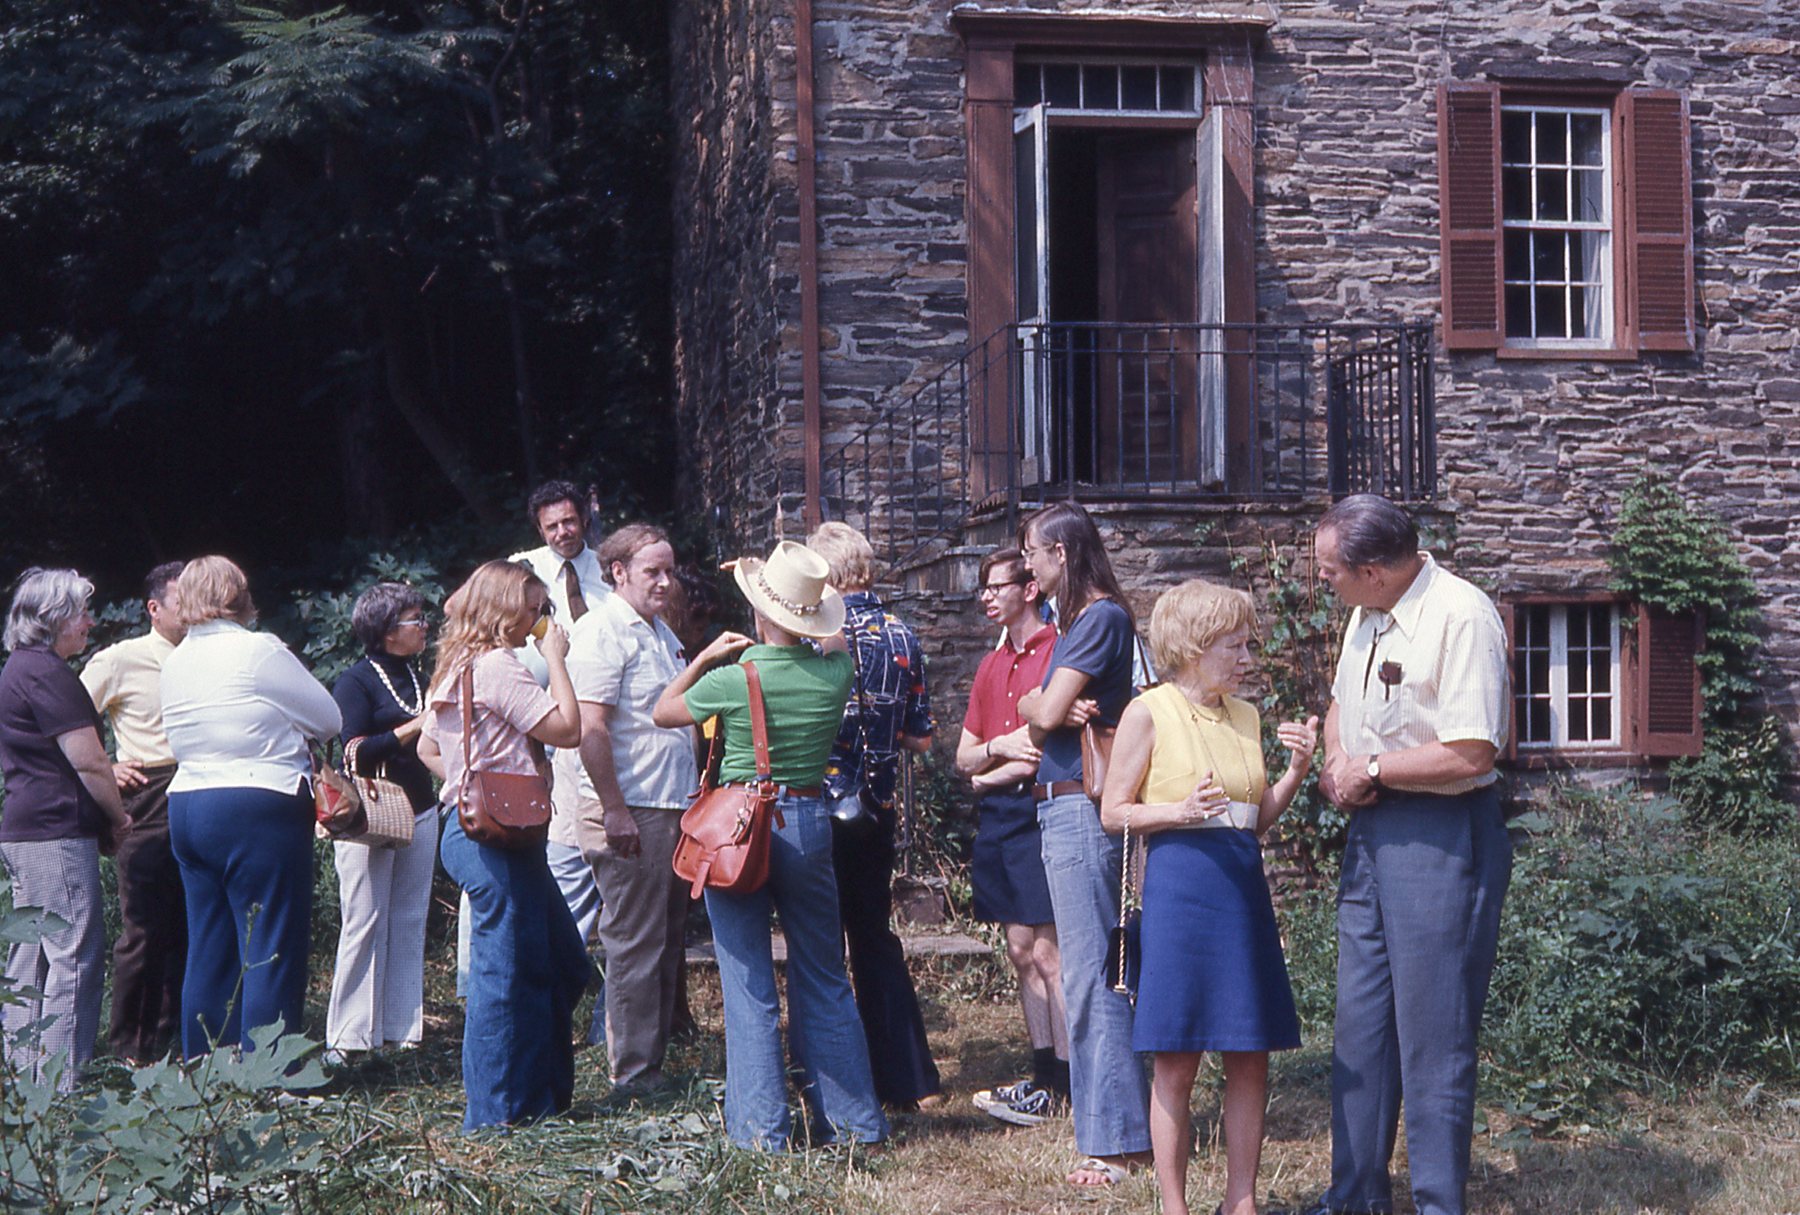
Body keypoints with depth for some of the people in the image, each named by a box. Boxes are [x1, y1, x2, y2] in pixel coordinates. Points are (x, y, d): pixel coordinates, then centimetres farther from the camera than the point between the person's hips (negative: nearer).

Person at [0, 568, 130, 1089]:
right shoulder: (47, 672, -14)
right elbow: (87, 760, -17)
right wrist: (119, 817, -3)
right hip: (57, 833, -11)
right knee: (74, 957, -9)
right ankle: (61, 1087, -8)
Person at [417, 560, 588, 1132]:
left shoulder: (457, 666, 17)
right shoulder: (498, 666, -14)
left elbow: (427, 748, 26)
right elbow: (567, 728, -15)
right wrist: (555, 658, -7)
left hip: (469, 825, 11)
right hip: (498, 839, -11)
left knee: (564, 964, 16)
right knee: (509, 974, -5)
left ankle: (543, 1096, 22)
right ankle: (498, 1114, 2)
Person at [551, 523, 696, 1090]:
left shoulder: (661, 633, 18)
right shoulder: (601, 632, -12)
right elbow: (589, 729, -19)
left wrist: (694, 795, 23)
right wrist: (614, 809, -22)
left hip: (672, 809, 9)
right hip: (630, 813, -9)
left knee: (666, 941, 13)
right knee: (635, 946, -3)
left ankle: (657, 1059, 22)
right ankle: (633, 1074, 4)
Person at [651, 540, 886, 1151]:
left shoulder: (734, 680, -15)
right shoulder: (836, 675, -7)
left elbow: (663, 711, 4)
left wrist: (707, 656, 13)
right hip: (811, 821, 3)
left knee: (749, 983, 4)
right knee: (824, 979, 13)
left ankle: (761, 1126, 4)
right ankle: (855, 1117, 17)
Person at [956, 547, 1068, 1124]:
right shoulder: (992, 666, 19)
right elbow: (964, 758, 18)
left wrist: (995, 775, -4)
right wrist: (999, 747, -5)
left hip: (1038, 811, -8)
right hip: (996, 819, 8)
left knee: (1048, 952, -9)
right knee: (1021, 952, 9)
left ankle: (1065, 1088, -4)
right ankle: (1044, 1077, 15)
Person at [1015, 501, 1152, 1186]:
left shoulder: (1101, 617, -12)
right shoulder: (1079, 619, 18)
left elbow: (1044, 711, -16)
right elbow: (1033, 707, 10)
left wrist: (1047, 706, 6)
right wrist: (1054, 707, -11)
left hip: (1079, 811, -10)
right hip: (1063, 808, 10)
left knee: (1089, 974, -7)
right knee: (1089, 970, 14)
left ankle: (1115, 1140, -3)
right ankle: (1113, 1121, 21)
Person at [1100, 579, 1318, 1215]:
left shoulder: (1245, 717, 13)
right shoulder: (1149, 713, -4)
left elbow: (1258, 818, 16)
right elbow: (1114, 812, -3)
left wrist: (1295, 771, 1)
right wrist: (1181, 811, -17)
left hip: (1242, 886, 6)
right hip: (1178, 888, -6)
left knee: (1251, 1060, 6)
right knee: (1176, 1063, -1)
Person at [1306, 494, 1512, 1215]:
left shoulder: (1461, 615, -17)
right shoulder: (1367, 615, 10)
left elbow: (1471, 752, -23)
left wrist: (1368, 769, -12)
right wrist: (1336, 764, 5)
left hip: (1441, 834, -9)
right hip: (1370, 827, 9)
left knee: (1433, 1031, -3)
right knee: (1360, 1020, 12)